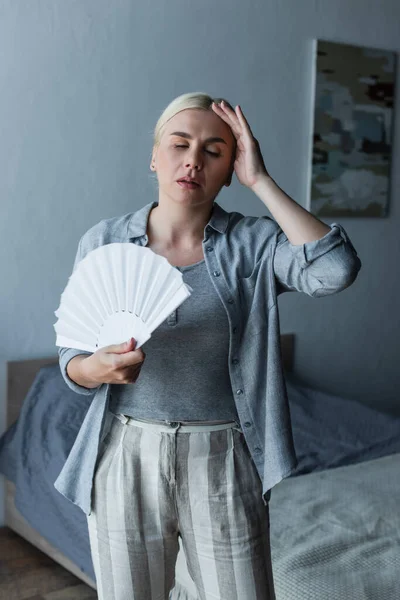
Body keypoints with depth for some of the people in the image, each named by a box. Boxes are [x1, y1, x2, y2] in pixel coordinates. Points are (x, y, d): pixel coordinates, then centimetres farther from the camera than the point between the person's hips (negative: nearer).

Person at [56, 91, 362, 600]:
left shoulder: (253, 244, -4)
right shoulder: (103, 243, -1)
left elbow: (336, 269, -24)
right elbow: (71, 359, 4)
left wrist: (260, 181, -18)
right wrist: (96, 367, -20)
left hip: (221, 462, -1)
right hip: (127, 459, 1)